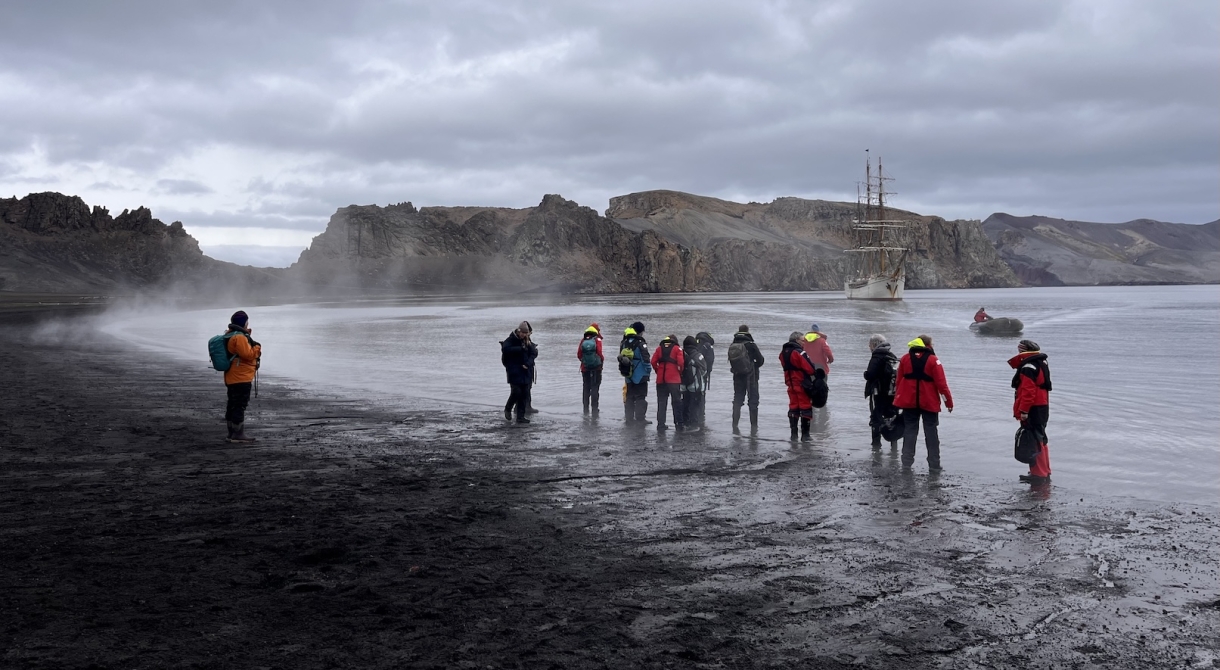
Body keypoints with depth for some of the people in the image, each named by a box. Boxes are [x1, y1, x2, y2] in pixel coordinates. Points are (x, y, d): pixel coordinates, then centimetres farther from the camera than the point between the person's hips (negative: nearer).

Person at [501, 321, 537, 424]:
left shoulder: (528, 341, 9)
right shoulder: (511, 340, -6)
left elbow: (534, 353, 5)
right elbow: (505, 349, -24)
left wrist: (527, 363, -12)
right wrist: (521, 348, -23)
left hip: (526, 371, 5)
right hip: (514, 372, -5)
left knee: (525, 394, 1)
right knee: (516, 391, -11)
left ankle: (521, 416, 7)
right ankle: (508, 409, 16)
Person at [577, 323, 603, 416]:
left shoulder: (583, 340, 3)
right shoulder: (597, 340, -10)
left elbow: (579, 355, 1)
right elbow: (599, 353, -17)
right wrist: (602, 359, 2)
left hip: (585, 367, 4)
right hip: (596, 367, -4)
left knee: (586, 388, 13)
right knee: (595, 388, 1)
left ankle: (586, 410, 16)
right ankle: (594, 409, -1)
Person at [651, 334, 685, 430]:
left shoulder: (659, 348, 10)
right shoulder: (677, 349, 1)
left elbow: (653, 362, 1)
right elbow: (681, 362, -11)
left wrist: (658, 371, 11)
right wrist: (680, 372, 6)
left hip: (661, 379, 3)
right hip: (674, 379, -3)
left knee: (661, 401, 7)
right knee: (676, 400, 9)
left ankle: (661, 424, 2)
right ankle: (678, 422, 15)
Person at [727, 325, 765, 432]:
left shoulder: (732, 346, -1)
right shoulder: (750, 345, -14)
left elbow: (730, 361, 5)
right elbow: (760, 360, -8)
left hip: (737, 376, 4)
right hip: (750, 376, -4)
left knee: (737, 399, 13)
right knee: (753, 399, 6)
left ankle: (735, 424, 9)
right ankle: (754, 425, 6)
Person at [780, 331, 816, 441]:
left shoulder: (783, 353, 7)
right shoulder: (800, 352, -18)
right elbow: (810, 369, -21)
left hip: (791, 384, 7)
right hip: (802, 384, -7)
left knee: (793, 407, 13)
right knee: (805, 408, 1)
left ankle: (793, 434, 13)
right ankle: (805, 434, 3)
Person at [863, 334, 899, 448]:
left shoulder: (877, 358, -15)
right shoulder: (894, 358, 9)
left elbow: (870, 375, -23)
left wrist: (865, 374, -1)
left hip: (879, 394, -7)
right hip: (892, 394, 7)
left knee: (876, 418, 0)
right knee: (891, 417, 17)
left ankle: (876, 442, -2)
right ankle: (894, 441, 20)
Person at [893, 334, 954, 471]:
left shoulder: (905, 359, 4)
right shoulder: (933, 360, -8)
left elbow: (899, 380, 8)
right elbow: (941, 383, -10)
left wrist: (898, 398, 17)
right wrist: (949, 401, -4)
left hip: (909, 402, 3)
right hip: (929, 403, -3)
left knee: (910, 431, 9)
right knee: (931, 433, 5)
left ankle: (906, 463, 5)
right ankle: (934, 465, 5)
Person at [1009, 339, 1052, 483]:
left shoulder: (1028, 368, -19)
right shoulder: (1041, 364, 15)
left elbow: (1028, 391, -24)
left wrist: (1023, 410, -21)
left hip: (1033, 410, -11)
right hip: (1042, 407, 11)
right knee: (1040, 439, 17)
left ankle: (1038, 474, -5)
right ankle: (1045, 472, 25)